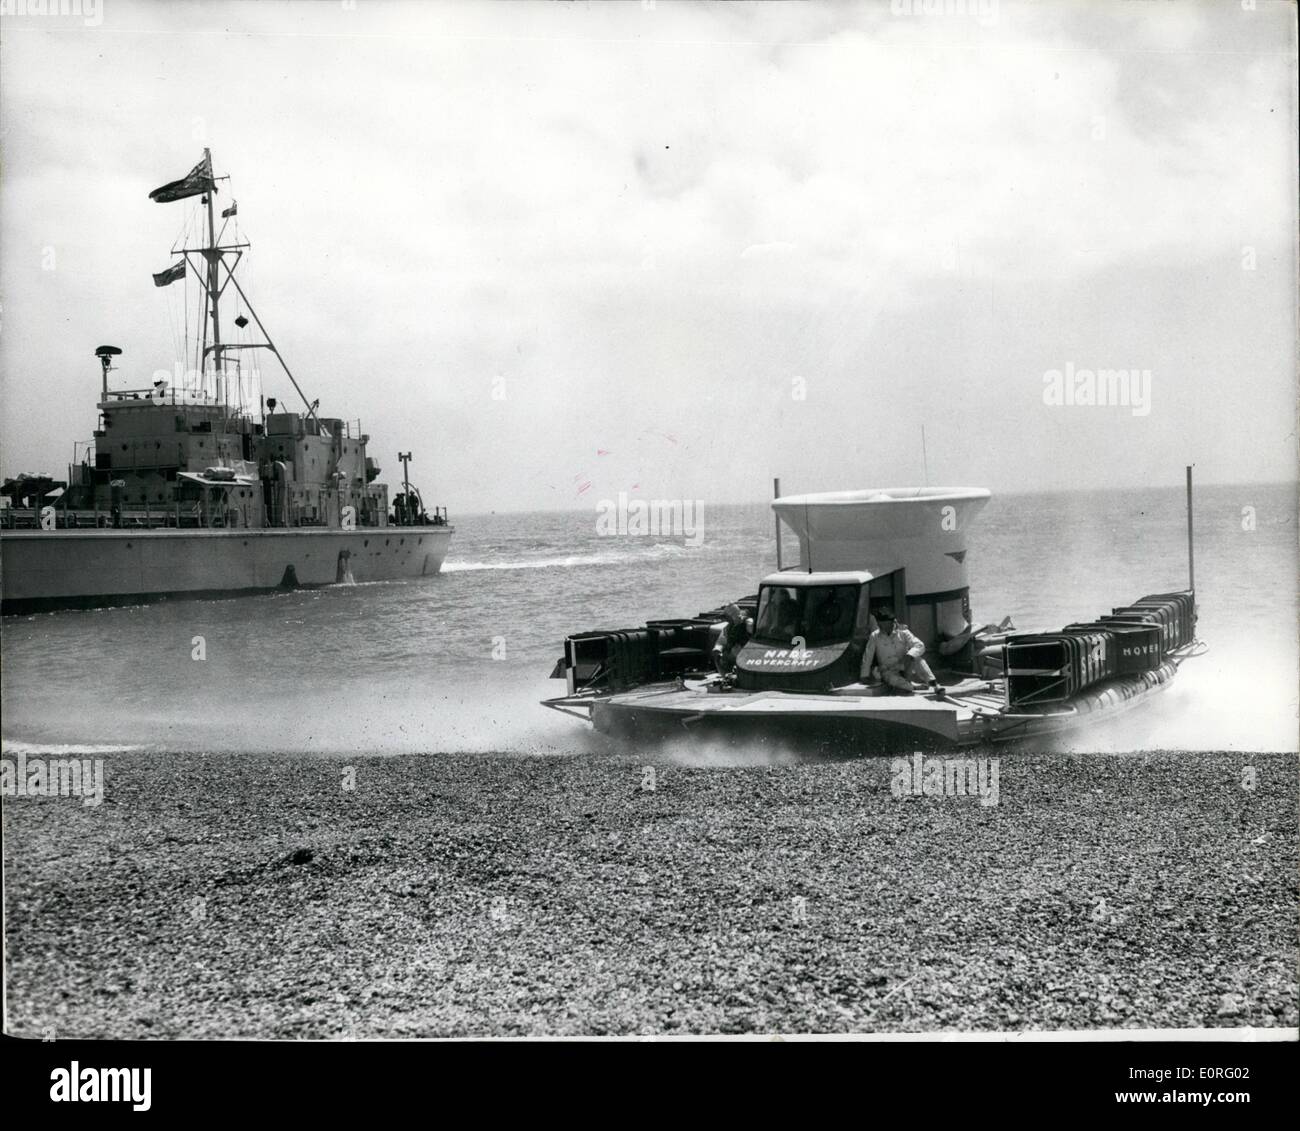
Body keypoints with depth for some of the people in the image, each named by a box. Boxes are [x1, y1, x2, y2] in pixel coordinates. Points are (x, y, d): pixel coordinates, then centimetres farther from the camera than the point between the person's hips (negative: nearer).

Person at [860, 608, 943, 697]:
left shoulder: (903, 633, -5)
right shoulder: (875, 636, -4)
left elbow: (920, 646, -16)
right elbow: (867, 657, 2)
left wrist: (909, 655, -34)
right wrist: (865, 675, 0)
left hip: (905, 669, 2)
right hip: (888, 672, -1)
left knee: (917, 658, -30)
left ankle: (934, 684, -38)